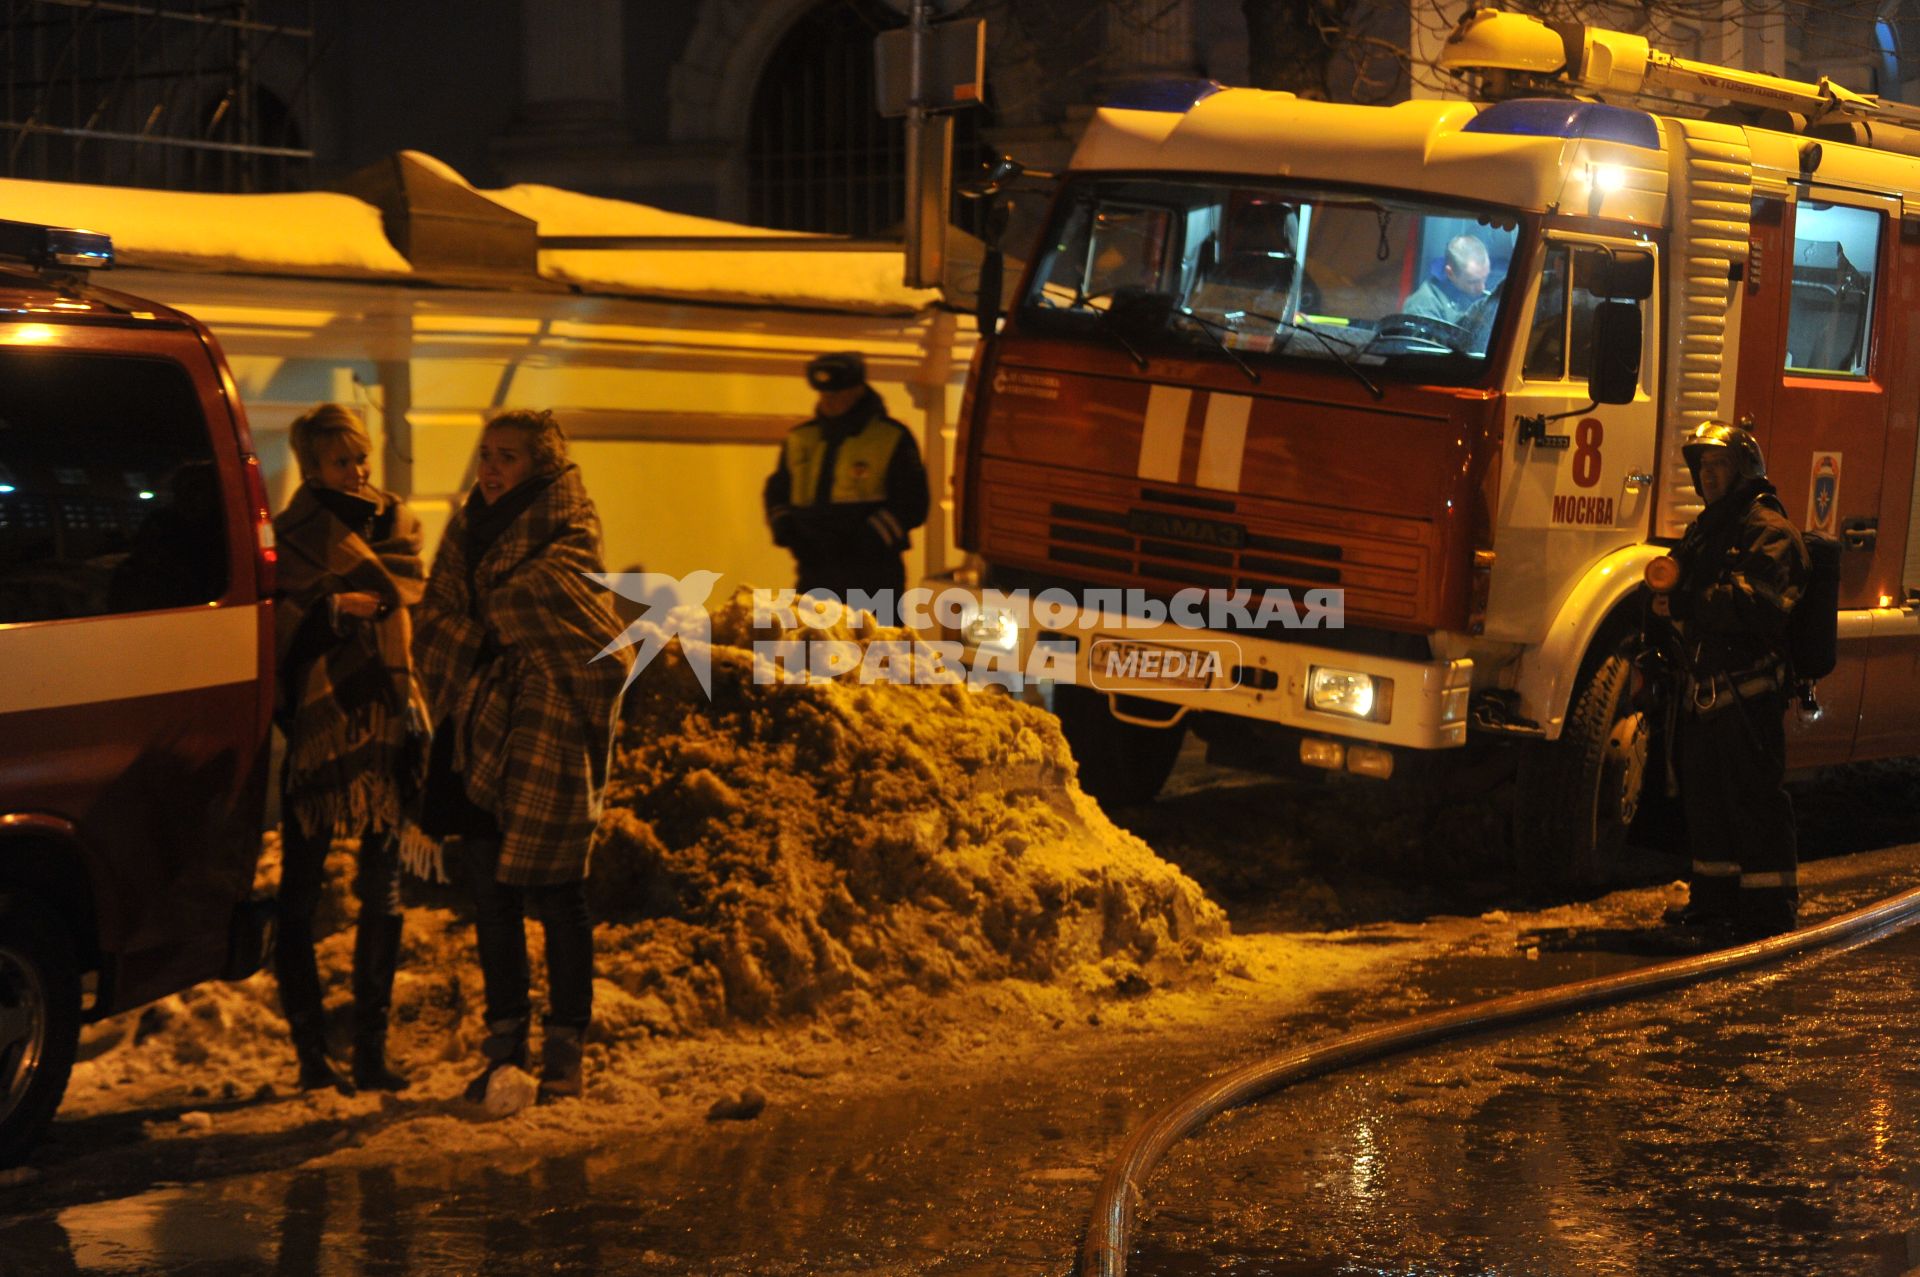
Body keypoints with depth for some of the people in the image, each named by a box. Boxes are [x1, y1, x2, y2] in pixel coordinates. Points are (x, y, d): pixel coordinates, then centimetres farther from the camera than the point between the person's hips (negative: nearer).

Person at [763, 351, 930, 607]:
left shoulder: (892, 439, -1)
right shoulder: (800, 439, 13)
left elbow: (911, 503, -4)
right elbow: (777, 492, 22)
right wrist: (783, 526, 1)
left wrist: (869, 536, -16)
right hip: (815, 573, 4)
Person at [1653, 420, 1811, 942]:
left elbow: (1756, 604, -22)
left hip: (1748, 689, -9)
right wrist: (1671, 597, 3)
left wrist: (1685, 605, -21)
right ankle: (1714, 894, 23)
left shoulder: (1768, 531, -10)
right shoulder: (1705, 528, 20)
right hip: (1703, 688, 9)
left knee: (1754, 799, -6)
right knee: (1704, 795, 13)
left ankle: (1770, 906, -2)